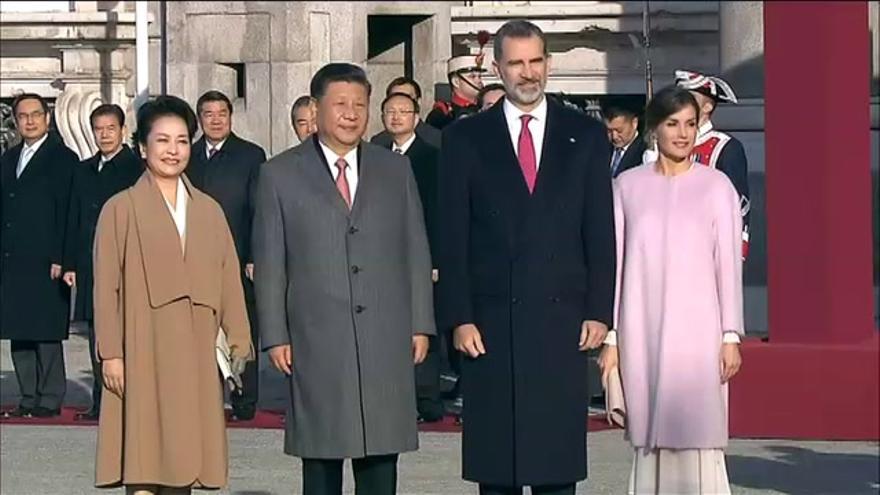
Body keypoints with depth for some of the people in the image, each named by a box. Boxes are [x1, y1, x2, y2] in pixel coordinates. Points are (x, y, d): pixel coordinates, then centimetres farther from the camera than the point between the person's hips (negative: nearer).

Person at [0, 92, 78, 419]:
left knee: (47, 333, -4)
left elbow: (66, 213, -8)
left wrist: (59, 259, -14)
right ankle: (28, 398, 14)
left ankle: (50, 400, 2)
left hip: (45, 263, -7)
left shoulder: (63, 159, -2)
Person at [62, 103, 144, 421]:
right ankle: (101, 403, 13)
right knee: (97, 336, 8)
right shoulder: (84, 171, 18)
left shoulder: (138, 169, -1)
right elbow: (74, 221, 18)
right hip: (91, 269, 7)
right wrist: (70, 264, 11)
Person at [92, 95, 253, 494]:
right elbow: (106, 287, -1)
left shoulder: (209, 211, 14)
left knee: (183, 459, 4)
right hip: (143, 353, -4)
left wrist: (238, 341, 2)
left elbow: (229, 280, 11)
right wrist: (110, 353, -7)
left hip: (195, 353, 4)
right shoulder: (121, 209, 2)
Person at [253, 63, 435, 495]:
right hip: (316, 344, -2)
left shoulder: (395, 170, 12)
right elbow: (269, 264, 3)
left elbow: (416, 252, 12)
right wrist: (275, 336, -3)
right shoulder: (279, 175, 5)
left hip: (386, 342, 2)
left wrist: (420, 325, 6)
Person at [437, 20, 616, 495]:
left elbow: (601, 231, 7)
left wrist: (599, 311, 0)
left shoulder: (585, 135, 9)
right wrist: (459, 317, -5)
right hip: (491, 322, 0)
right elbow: (453, 237, 3)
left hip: (563, 319, 1)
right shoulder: (465, 138, 6)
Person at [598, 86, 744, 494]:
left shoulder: (716, 186, 3)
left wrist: (731, 336, -2)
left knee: (697, 437, -5)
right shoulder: (628, 186, 7)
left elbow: (729, 264, 2)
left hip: (697, 331, -2)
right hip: (642, 333, 2)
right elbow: (615, 263, 8)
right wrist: (610, 338, 5)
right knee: (650, 442, 4)